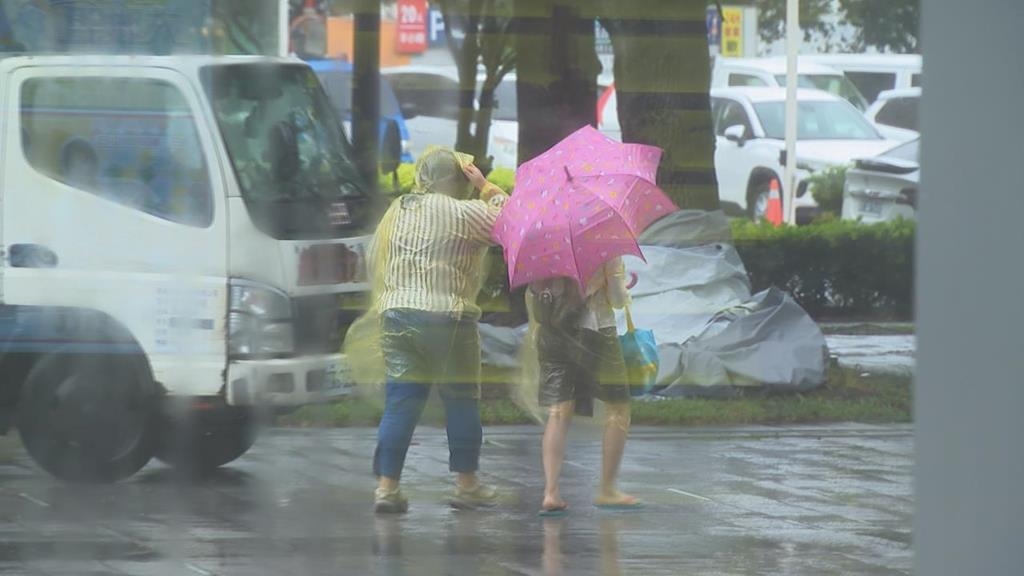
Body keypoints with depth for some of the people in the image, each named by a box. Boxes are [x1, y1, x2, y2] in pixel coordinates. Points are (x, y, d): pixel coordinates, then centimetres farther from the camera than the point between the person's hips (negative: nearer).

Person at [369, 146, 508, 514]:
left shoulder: (396, 212, 12)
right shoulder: (463, 213, -8)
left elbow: (374, 261, 17)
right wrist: (485, 187, 5)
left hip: (396, 314, 5)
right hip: (447, 315, -5)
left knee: (400, 402, 4)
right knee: (461, 401, 8)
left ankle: (386, 485, -3)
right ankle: (466, 484, 15)